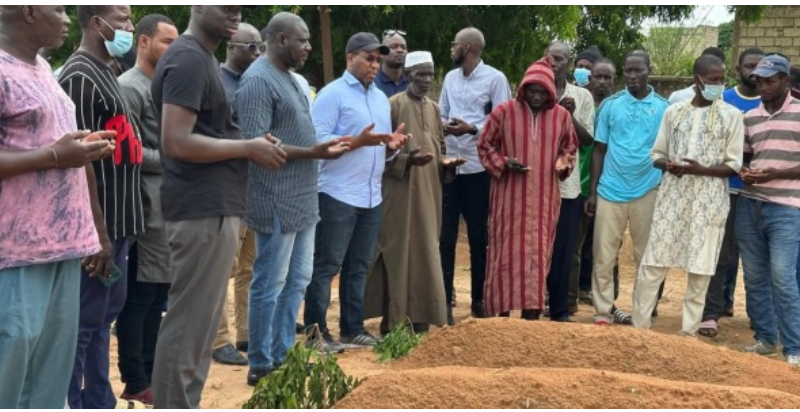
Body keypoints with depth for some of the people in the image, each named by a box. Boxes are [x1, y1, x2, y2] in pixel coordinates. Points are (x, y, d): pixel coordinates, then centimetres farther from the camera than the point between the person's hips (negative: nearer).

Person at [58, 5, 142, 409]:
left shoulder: (106, 72, 13)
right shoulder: (79, 77, -16)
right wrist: (98, 233, -22)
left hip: (117, 221, 10)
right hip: (99, 226, -10)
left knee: (104, 316, 17)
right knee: (83, 323, 0)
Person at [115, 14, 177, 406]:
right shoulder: (130, 88, -10)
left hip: (169, 205, 9)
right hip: (147, 208, -9)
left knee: (157, 294, 14)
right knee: (138, 297, -2)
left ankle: (149, 372, 23)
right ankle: (135, 382, 6)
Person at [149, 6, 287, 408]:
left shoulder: (202, 57, 17)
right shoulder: (189, 59, -14)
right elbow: (177, 142, -23)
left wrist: (251, 146, 8)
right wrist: (249, 148, -15)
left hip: (210, 204, 11)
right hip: (205, 208, -11)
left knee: (197, 321, 16)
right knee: (189, 323, -4)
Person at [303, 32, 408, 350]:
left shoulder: (381, 98, 17)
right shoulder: (332, 94, -6)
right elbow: (317, 141, -16)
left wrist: (392, 145, -4)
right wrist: (359, 140, -23)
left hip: (372, 197, 7)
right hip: (338, 195, -7)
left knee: (359, 266, 11)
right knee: (327, 265, -3)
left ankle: (353, 329, 18)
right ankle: (316, 331, 2)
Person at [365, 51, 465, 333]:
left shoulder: (433, 108, 14)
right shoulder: (394, 105, -7)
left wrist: (445, 163, 0)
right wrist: (408, 159, -24)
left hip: (428, 191, 7)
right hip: (400, 192, -7)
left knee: (425, 253, 8)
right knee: (398, 253, -3)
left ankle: (420, 318, 16)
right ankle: (393, 323, 4)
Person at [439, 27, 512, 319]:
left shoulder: (495, 79, -5)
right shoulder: (450, 77, 12)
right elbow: (442, 114, 14)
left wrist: (472, 128, -21)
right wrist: (442, 126, -8)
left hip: (478, 167, -4)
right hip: (449, 164, 4)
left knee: (478, 235, 8)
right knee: (446, 234, 5)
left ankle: (478, 297, 21)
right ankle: (445, 298, 12)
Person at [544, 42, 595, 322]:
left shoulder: (582, 97, 5)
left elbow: (588, 141, 4)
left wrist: (571, 117, -12)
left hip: (567, 185, 1)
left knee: (563, 252, 6)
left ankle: (559, 310, 16)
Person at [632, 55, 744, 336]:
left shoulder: (731, 115, 1)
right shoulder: (674, 111, 8)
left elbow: (733, 165, -2)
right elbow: (657, 154, 12)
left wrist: (701, 169, -18)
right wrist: (668, 165, -11)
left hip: (709, 201, -2)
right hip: (672, 197, 2)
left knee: (699, 269, 2)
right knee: (652, 264, 1)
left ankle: (689, 332, 12)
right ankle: (639, 326, 11)